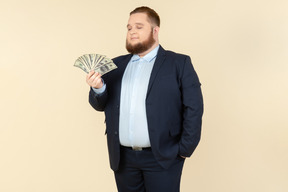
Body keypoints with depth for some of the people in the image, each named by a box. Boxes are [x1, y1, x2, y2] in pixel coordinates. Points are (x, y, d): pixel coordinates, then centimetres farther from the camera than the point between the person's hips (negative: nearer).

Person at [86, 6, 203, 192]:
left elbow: (193, 108, -5)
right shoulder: (116, 65, 10)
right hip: (123, 158, 4)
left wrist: (185, 149, -8)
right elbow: (100, 105, 10)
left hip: (162, 158, -3)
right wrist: (98, 88, -11)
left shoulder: (179, 63, -2)